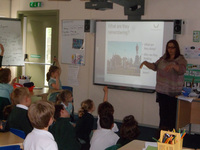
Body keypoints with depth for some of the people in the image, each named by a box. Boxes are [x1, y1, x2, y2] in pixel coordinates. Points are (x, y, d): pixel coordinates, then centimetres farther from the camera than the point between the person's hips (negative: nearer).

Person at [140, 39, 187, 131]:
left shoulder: (181, 60, -7)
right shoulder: (164, 58, 12)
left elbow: (182, 70, -25)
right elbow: (155, 67, 11)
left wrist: (173, 65, -44)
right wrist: (146, 63, -7)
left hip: (174, 92, -5)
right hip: (162, 91, 5)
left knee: (172, 112, -2)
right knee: (163, 111, 12)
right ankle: (162, 130, 22)